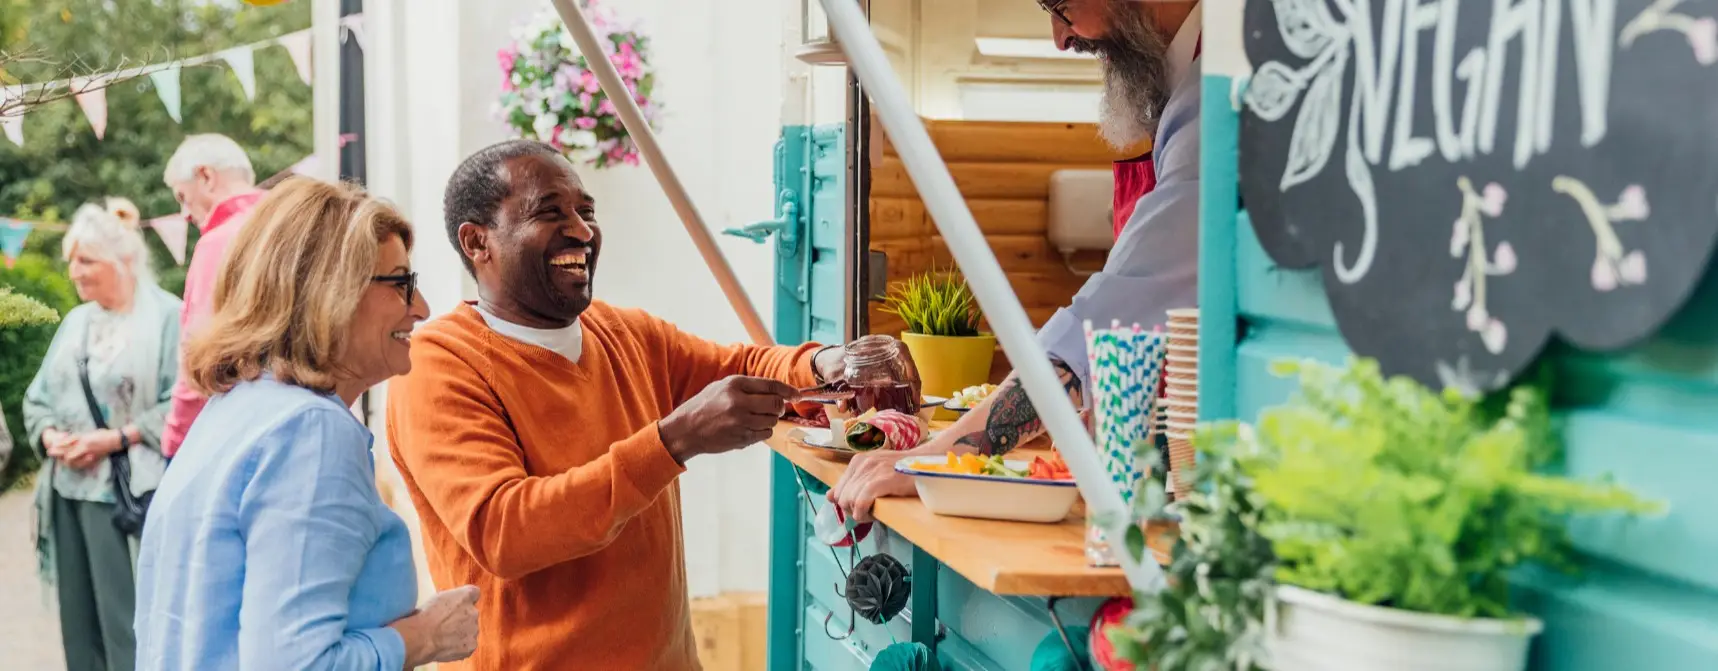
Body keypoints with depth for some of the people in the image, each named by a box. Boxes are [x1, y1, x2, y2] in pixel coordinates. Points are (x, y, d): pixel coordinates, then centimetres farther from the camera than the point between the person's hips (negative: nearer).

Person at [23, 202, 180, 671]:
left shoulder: (166, 317, -7)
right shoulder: (76, 322, 15)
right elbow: (37, 399, 18)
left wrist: (117, 439, -17)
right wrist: (51, 436, -2)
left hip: (131, 495, -7)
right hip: (70, 492, 7)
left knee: (130, 626, -5)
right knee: (80, 624, 11)